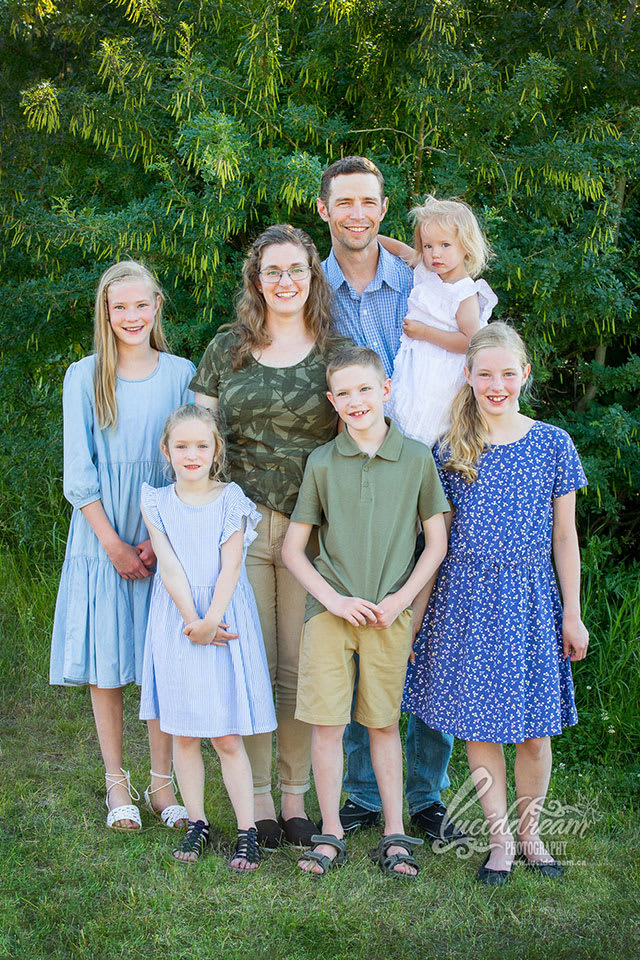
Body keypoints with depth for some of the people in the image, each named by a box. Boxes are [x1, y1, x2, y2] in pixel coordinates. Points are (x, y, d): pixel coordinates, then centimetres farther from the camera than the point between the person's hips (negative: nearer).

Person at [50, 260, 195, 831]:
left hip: (166, 540, 0)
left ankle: (162, 783, 13)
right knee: (107, 666, 4)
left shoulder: (181, 375, 3)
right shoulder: (83, 378, 1)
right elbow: (78, 473, -1)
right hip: (102, 541, 0)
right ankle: (117, 784, 15)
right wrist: (114, 545, -7)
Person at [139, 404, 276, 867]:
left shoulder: (231, 499, -1)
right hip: (177, 623, 2)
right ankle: (197, 823, 21)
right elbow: (170, 567, -5)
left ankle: (248, 831, 4)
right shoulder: (157, 502, 3)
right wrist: (192, 621, -13)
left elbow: (230, 567, -7)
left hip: (225, 620, -2)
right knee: (183, 733, 8)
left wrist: (210, 620, -16)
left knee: (227, 737, -3)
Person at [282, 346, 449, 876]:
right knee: (327, 722, 0)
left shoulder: (417, 458, 1)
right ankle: (331, 834, 13)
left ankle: (395, 834, 19)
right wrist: (333, 598, -8)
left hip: (391, 613, 0)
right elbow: (293, 548, 4)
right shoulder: (322, 463, 1)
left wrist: (402, 598, -6)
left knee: (384, 722, 8)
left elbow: (437, 540, 5)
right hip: (331, 609, 0)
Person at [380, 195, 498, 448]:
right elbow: (401, 249, 25)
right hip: (411, 367, 8)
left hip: (439, 376, -8)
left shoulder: (465, 294, -17)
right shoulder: (426, 271, 4)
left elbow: (470, 342, -22)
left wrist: (425, 332, -19)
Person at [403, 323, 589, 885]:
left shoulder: (552, 444, 0)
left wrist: (572, 613, 4)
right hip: (467, 597, 1)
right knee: (478, 725, 4)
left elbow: (564, 537, 4)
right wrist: (418, 609, 6)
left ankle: (529, 829, 23)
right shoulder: (451, 451, 2)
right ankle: (499, 839, 17)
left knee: (533, 727, 3)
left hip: (529, 597, 0)